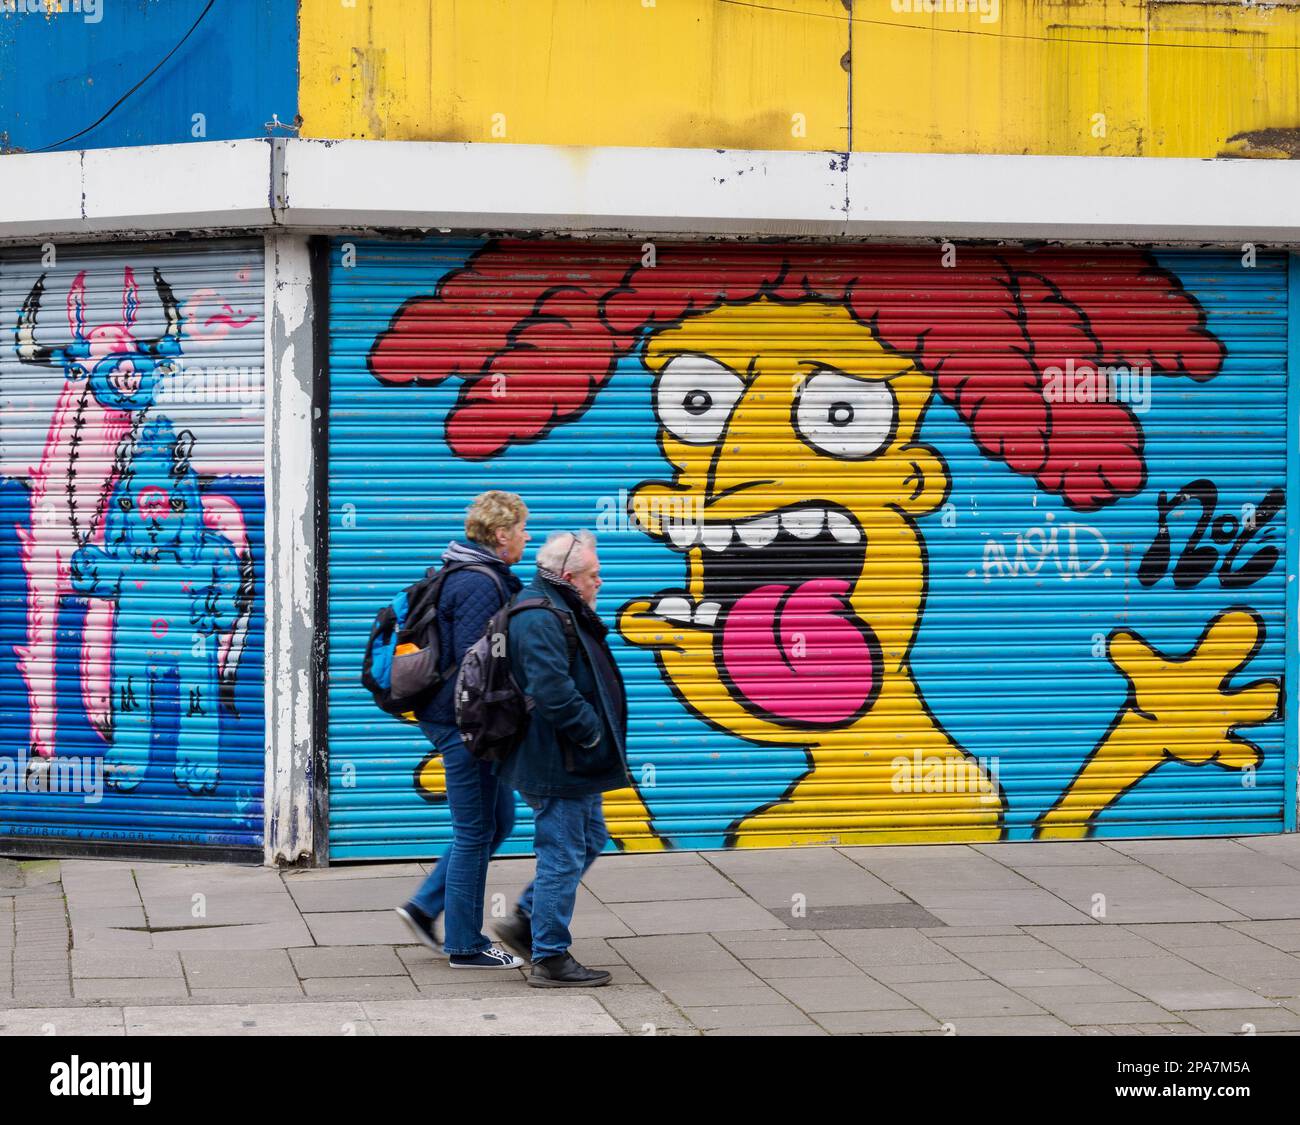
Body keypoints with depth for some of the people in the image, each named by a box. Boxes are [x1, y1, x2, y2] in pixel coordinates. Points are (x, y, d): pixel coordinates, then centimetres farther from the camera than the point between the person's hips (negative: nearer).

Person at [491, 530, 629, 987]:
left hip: (573, 762, 11)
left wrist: (595, 736, 15)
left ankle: (525, 921, 26)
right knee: (563, 856, -4)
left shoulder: (561, 612, 15)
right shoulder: (541, 619, -21)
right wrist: (591, 731, -18)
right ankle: (550, 959, 3)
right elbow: (552, 690, -30)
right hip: (557, 764, -11)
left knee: (589, 841, 21)